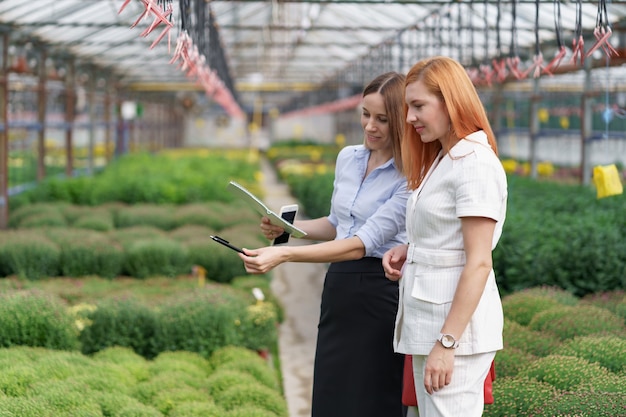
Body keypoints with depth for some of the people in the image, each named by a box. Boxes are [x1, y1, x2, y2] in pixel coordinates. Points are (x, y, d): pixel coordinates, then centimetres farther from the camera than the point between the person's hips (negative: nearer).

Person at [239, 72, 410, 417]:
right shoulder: (347, 158, 8)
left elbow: (363, 243, -22)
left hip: (381, 297, -7)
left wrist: (285, 255, -29)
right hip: (338, 288, 7)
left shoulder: (410, 177, -13)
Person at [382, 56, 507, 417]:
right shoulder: (442, 160, 16)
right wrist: (409, 250, 4)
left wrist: (446, 343, -20)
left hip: (457, 321, -9)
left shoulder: (475, 162, -13)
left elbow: (478, 263, -17)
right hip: (428, 320, 9)